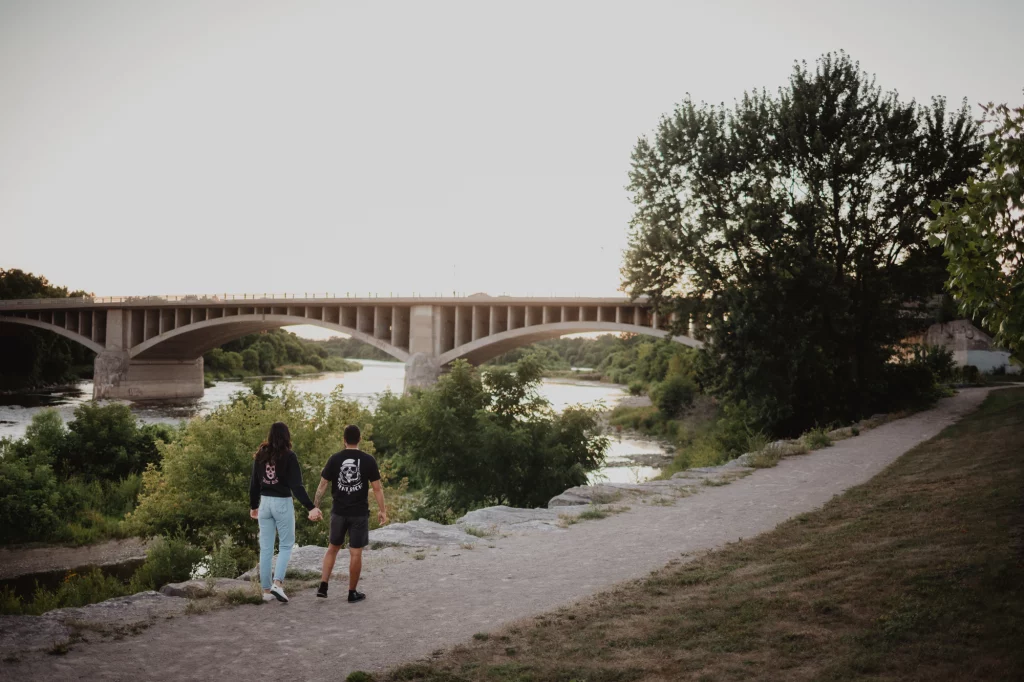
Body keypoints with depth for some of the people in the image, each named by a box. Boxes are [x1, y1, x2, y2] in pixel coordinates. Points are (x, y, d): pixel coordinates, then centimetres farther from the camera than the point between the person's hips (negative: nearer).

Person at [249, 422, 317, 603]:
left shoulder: (260, 455, 3)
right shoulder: (288, 456, -10)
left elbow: (254, 483, 9)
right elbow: (296, 485, -16)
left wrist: (253, 506, 22)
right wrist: (310, 507, -16)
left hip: (265, 503, 4)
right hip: (283, 503, -4)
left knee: (266, 548, 9)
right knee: (286, 545, 8)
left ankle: (266, 590, 13)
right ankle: (277, 583, -8)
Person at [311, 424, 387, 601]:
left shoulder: (335, 459, -3)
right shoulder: (368, 460, -7)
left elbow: (323, 485, 0)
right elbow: (377, 488, -6)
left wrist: (315, 506, 8)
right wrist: (382, 510, 3)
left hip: (339, 512, 2)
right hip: (359, 513, -2)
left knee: (333, 547, 19)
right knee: (356, 553, 5)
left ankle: (323, 587, 14)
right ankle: (352, 592, 12)